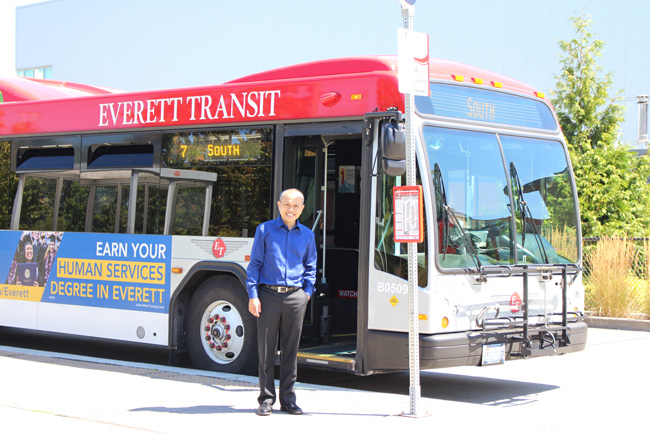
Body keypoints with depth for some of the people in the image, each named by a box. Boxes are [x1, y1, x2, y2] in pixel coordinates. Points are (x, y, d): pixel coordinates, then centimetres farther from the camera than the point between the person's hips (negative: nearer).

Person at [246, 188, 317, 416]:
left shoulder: (307, 235, 12)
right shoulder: (265, 230, 5)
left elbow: (310, 267, 21)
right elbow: (254, 264, 4)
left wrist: (307, 292, 6)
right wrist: (253, 295, -4)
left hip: (295, 297, 2)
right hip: (268, 295, -2)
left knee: (291, 349, 5)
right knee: (266, 349, 1)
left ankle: (288, 398, 14)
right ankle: (266, 399, 9)